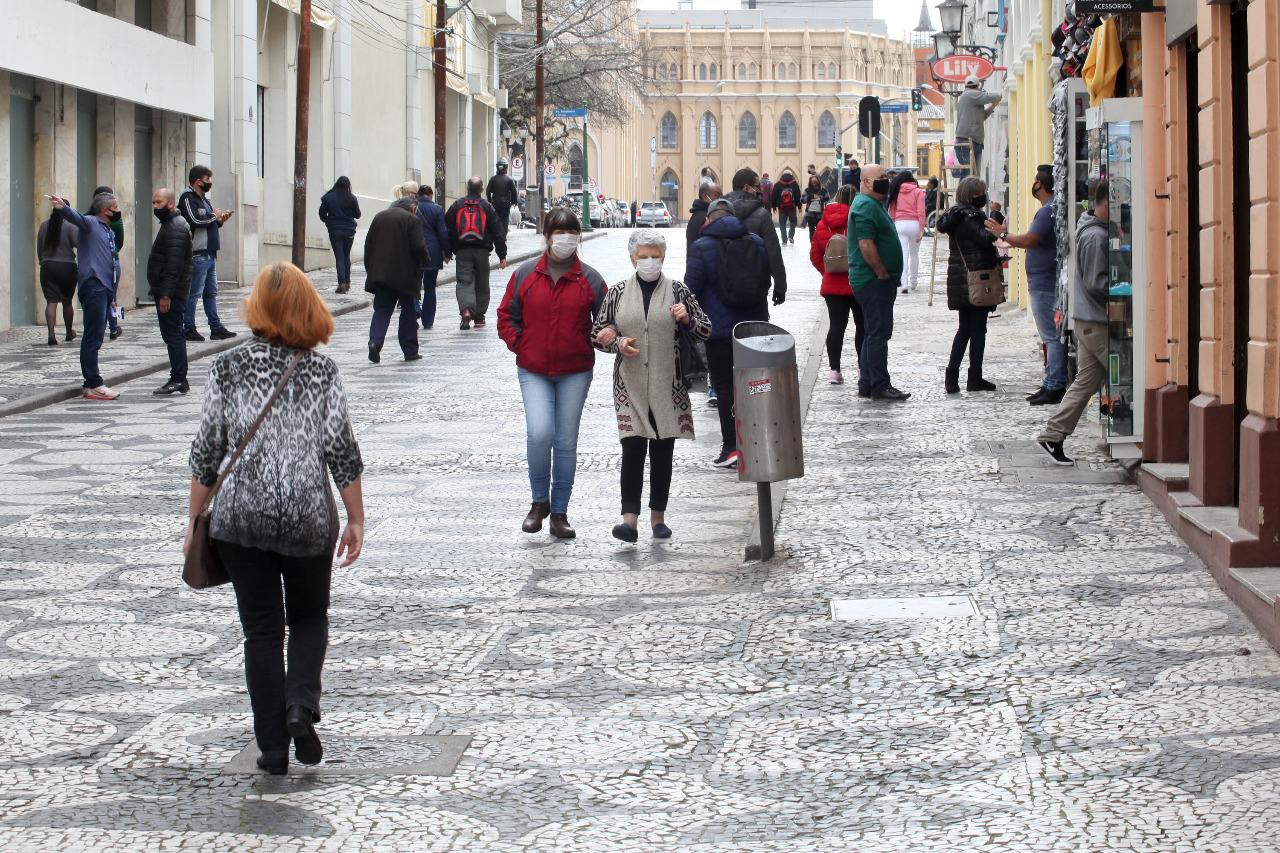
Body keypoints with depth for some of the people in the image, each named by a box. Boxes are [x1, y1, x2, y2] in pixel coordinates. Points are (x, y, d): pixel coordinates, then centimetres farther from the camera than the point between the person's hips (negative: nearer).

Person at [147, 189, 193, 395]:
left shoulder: (175, 228, -15)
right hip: (167, 291, 11)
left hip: (171, 292, -11)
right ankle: (180, 380, 15)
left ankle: (177, 380, -8)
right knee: (174, 335, 12)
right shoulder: (170, 224, 20)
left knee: (172, 335, -9)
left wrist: (166, 295, -26)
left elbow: (174, 264, -22)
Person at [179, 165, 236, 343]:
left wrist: (220, 220, 7)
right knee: (194, 293, -7)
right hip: (198, 253, -10)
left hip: (209, 253, 10)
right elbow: (195, 220, -24)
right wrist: (214, 217, -10)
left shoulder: (202, 198, 21)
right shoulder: (188, 198, -10)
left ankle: (216, 328, 15)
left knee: (211, 292, 11)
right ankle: (188, 329, -3)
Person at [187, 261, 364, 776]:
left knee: (261, 631, 9)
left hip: (241, 521, 0)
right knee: (309, 617, 20)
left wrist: (196, 522, 9)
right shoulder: (322, 373, -6)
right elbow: (342, 452, -5)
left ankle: (273, 747, 9)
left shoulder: (228, 369, -4)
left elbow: (206, 453, -1)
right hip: (309, 520, 0)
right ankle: (301, 708, -3)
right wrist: (356, 520, 4)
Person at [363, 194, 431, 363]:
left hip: (380, 273, 4)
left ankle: (375, 341, -15)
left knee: (381, 310, 7)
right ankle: (410, 351, 9)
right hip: (405, 276, -4)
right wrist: (426, 260, 5)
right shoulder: (412, 220, -8)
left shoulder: (379, 217, 10)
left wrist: (370, 270, 16)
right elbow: (419, 246, -15)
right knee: (408, 311, 7)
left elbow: (368, 245, 11)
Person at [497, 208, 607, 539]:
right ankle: (540, 501, 5)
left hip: (575, 372, 1)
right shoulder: (525, 274, 1)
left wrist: (589, 347, -6)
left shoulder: (590, 279, 0)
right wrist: (519, 345, -1)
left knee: (566, 442, 4)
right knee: (539, 434, -17)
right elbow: (506, 316, 9)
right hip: (534, 371, 0)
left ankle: (560, 512, 15)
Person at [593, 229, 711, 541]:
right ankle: (630, 519, -17)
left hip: (668, 385, 1)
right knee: (633, 447, -12)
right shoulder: (618, 293, 6)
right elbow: (599, 335, 11)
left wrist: (687, 319, -12)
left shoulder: (677, 291, 5)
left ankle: (658, 516, 18)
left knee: (663, 451, 6)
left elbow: (705, 331, 9)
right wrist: (618, 343, -9)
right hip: (631, 385, -1)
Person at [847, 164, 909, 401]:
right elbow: (866, 244, -24)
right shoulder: (866, 206, -15)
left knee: (874, 333, 13)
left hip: (878, 280, 11)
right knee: (879, 333, -9)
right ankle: (880, 386, -8)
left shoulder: (874, 204, 20)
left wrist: (889, 276, 18)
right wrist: (883, 273, -20)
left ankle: (866, 385, 18)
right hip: (874, 281, -11)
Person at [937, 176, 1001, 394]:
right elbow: (986, 237, -24)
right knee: (978, 329, -2)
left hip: (961, 281, 10)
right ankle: (975, 378, 2)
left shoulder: (957, 215, 15)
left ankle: (952, 374, 7)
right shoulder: (969, 216, -15)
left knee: (966, 327, 13)